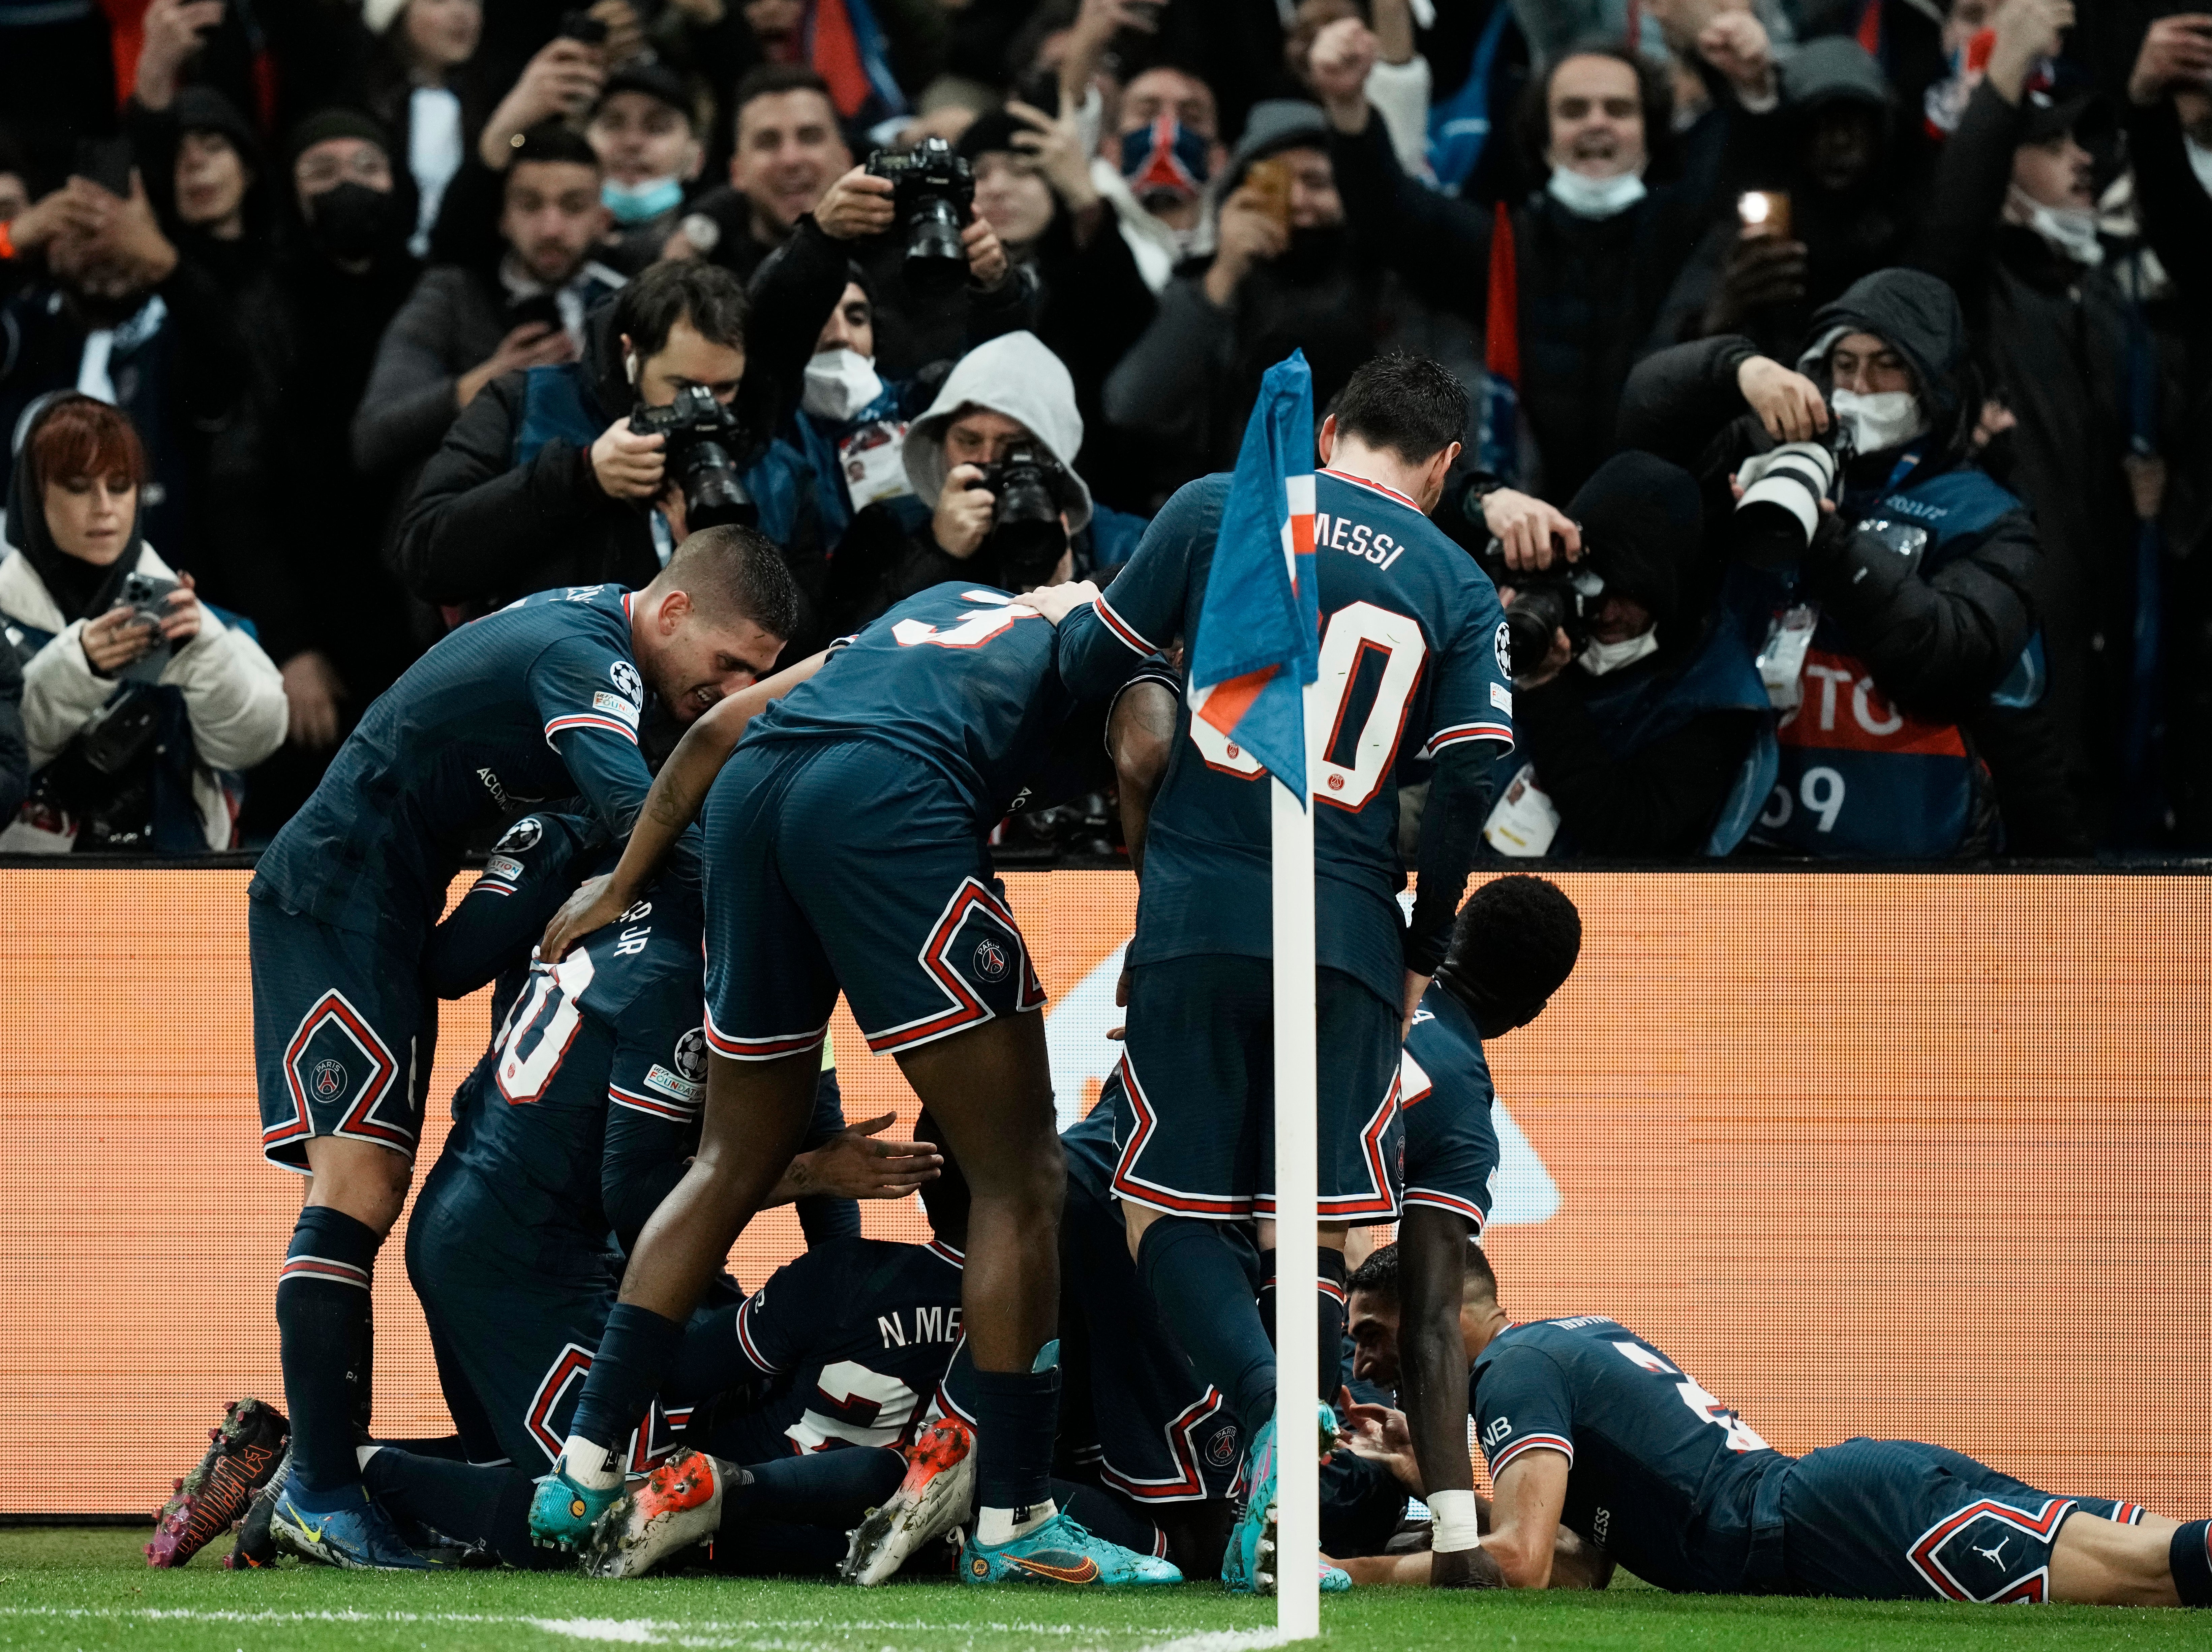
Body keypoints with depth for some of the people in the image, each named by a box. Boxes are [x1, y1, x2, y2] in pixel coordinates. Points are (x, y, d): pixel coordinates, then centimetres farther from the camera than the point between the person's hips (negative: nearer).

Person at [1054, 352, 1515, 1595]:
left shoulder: (1220, 511, 5)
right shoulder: (1462, 590, 8)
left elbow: (1093, 664, 6)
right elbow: (1472, 774, -1)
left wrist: (1081, 610, 30)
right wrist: (1423, 951, 10)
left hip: (1197, 917, -1)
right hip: (1348, 932, 1)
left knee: (1170, 1209, 5)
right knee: (1318, 1227, 9)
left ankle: (1269, 1402, -21)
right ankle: (1288, 1498, -4)